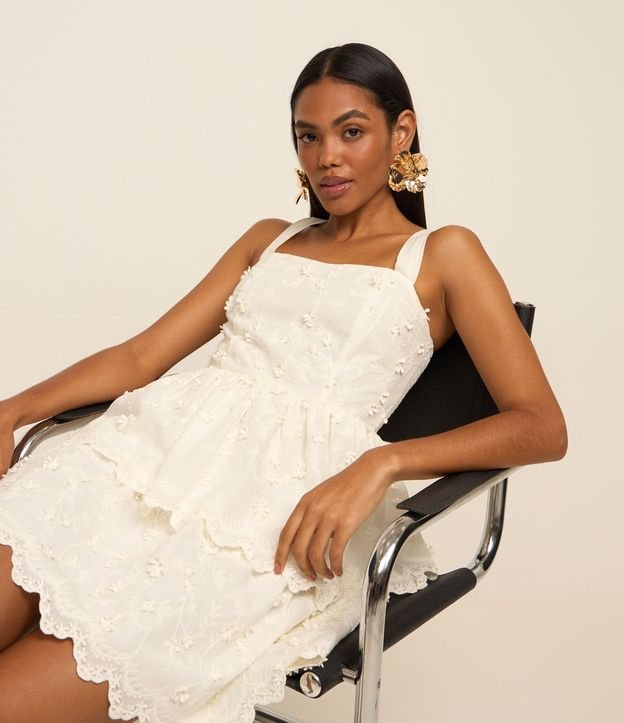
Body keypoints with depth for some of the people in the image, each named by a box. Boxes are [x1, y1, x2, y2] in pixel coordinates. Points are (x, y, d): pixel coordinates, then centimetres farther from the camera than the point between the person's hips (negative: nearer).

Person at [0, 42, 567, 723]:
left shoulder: (443, 255, 12)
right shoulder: (270, 239, 27)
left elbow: (542, 425, 0)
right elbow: (142, 356, 19)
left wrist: (381, 463, -17)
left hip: (295, 485, -5)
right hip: (170, 441, 5)